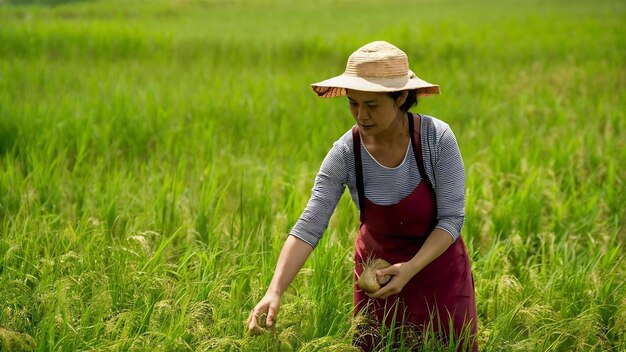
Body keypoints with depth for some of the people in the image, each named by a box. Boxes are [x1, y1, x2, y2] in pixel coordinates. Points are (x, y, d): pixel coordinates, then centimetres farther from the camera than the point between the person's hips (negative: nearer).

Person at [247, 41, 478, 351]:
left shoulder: (437, 138, -23)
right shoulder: (346, 153, -20)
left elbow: (452, 217, -18)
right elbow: (308, 227, -22)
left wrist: (411, 269, -31)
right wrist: (274, 291, -33)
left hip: (437, 263, -1)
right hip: (378, 267, 1)